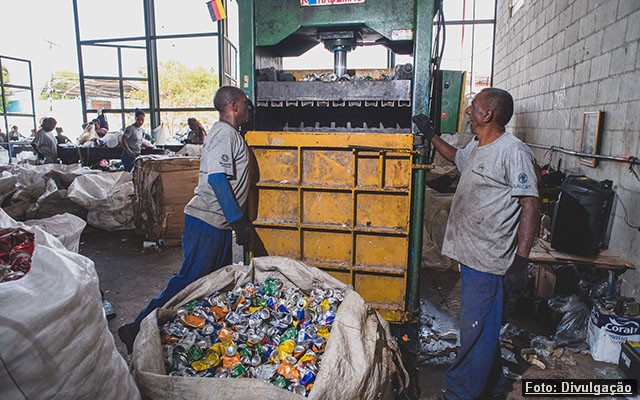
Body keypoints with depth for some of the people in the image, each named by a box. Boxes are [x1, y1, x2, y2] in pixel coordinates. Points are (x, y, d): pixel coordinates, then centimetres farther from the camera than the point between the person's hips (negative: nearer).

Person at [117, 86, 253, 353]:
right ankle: (139, 329, 3)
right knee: (190, 279, -6)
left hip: (219, 223, 10)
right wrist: (238, 220, -24)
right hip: (207, 221, -10)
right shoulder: (225, 133, -13)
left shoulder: (228, 133, 19)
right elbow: (217, 178, -24)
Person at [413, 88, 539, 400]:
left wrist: (521, 258, -21)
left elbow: (530, 205, -18)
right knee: (482, 327, 20)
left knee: (475, 330, 1)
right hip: (469, 253, 9)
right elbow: (456, 157, 36)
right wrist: (431, 134, 34)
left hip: (488, 259, -9)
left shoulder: (513, 152, -15)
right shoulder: (476, 147, 12)